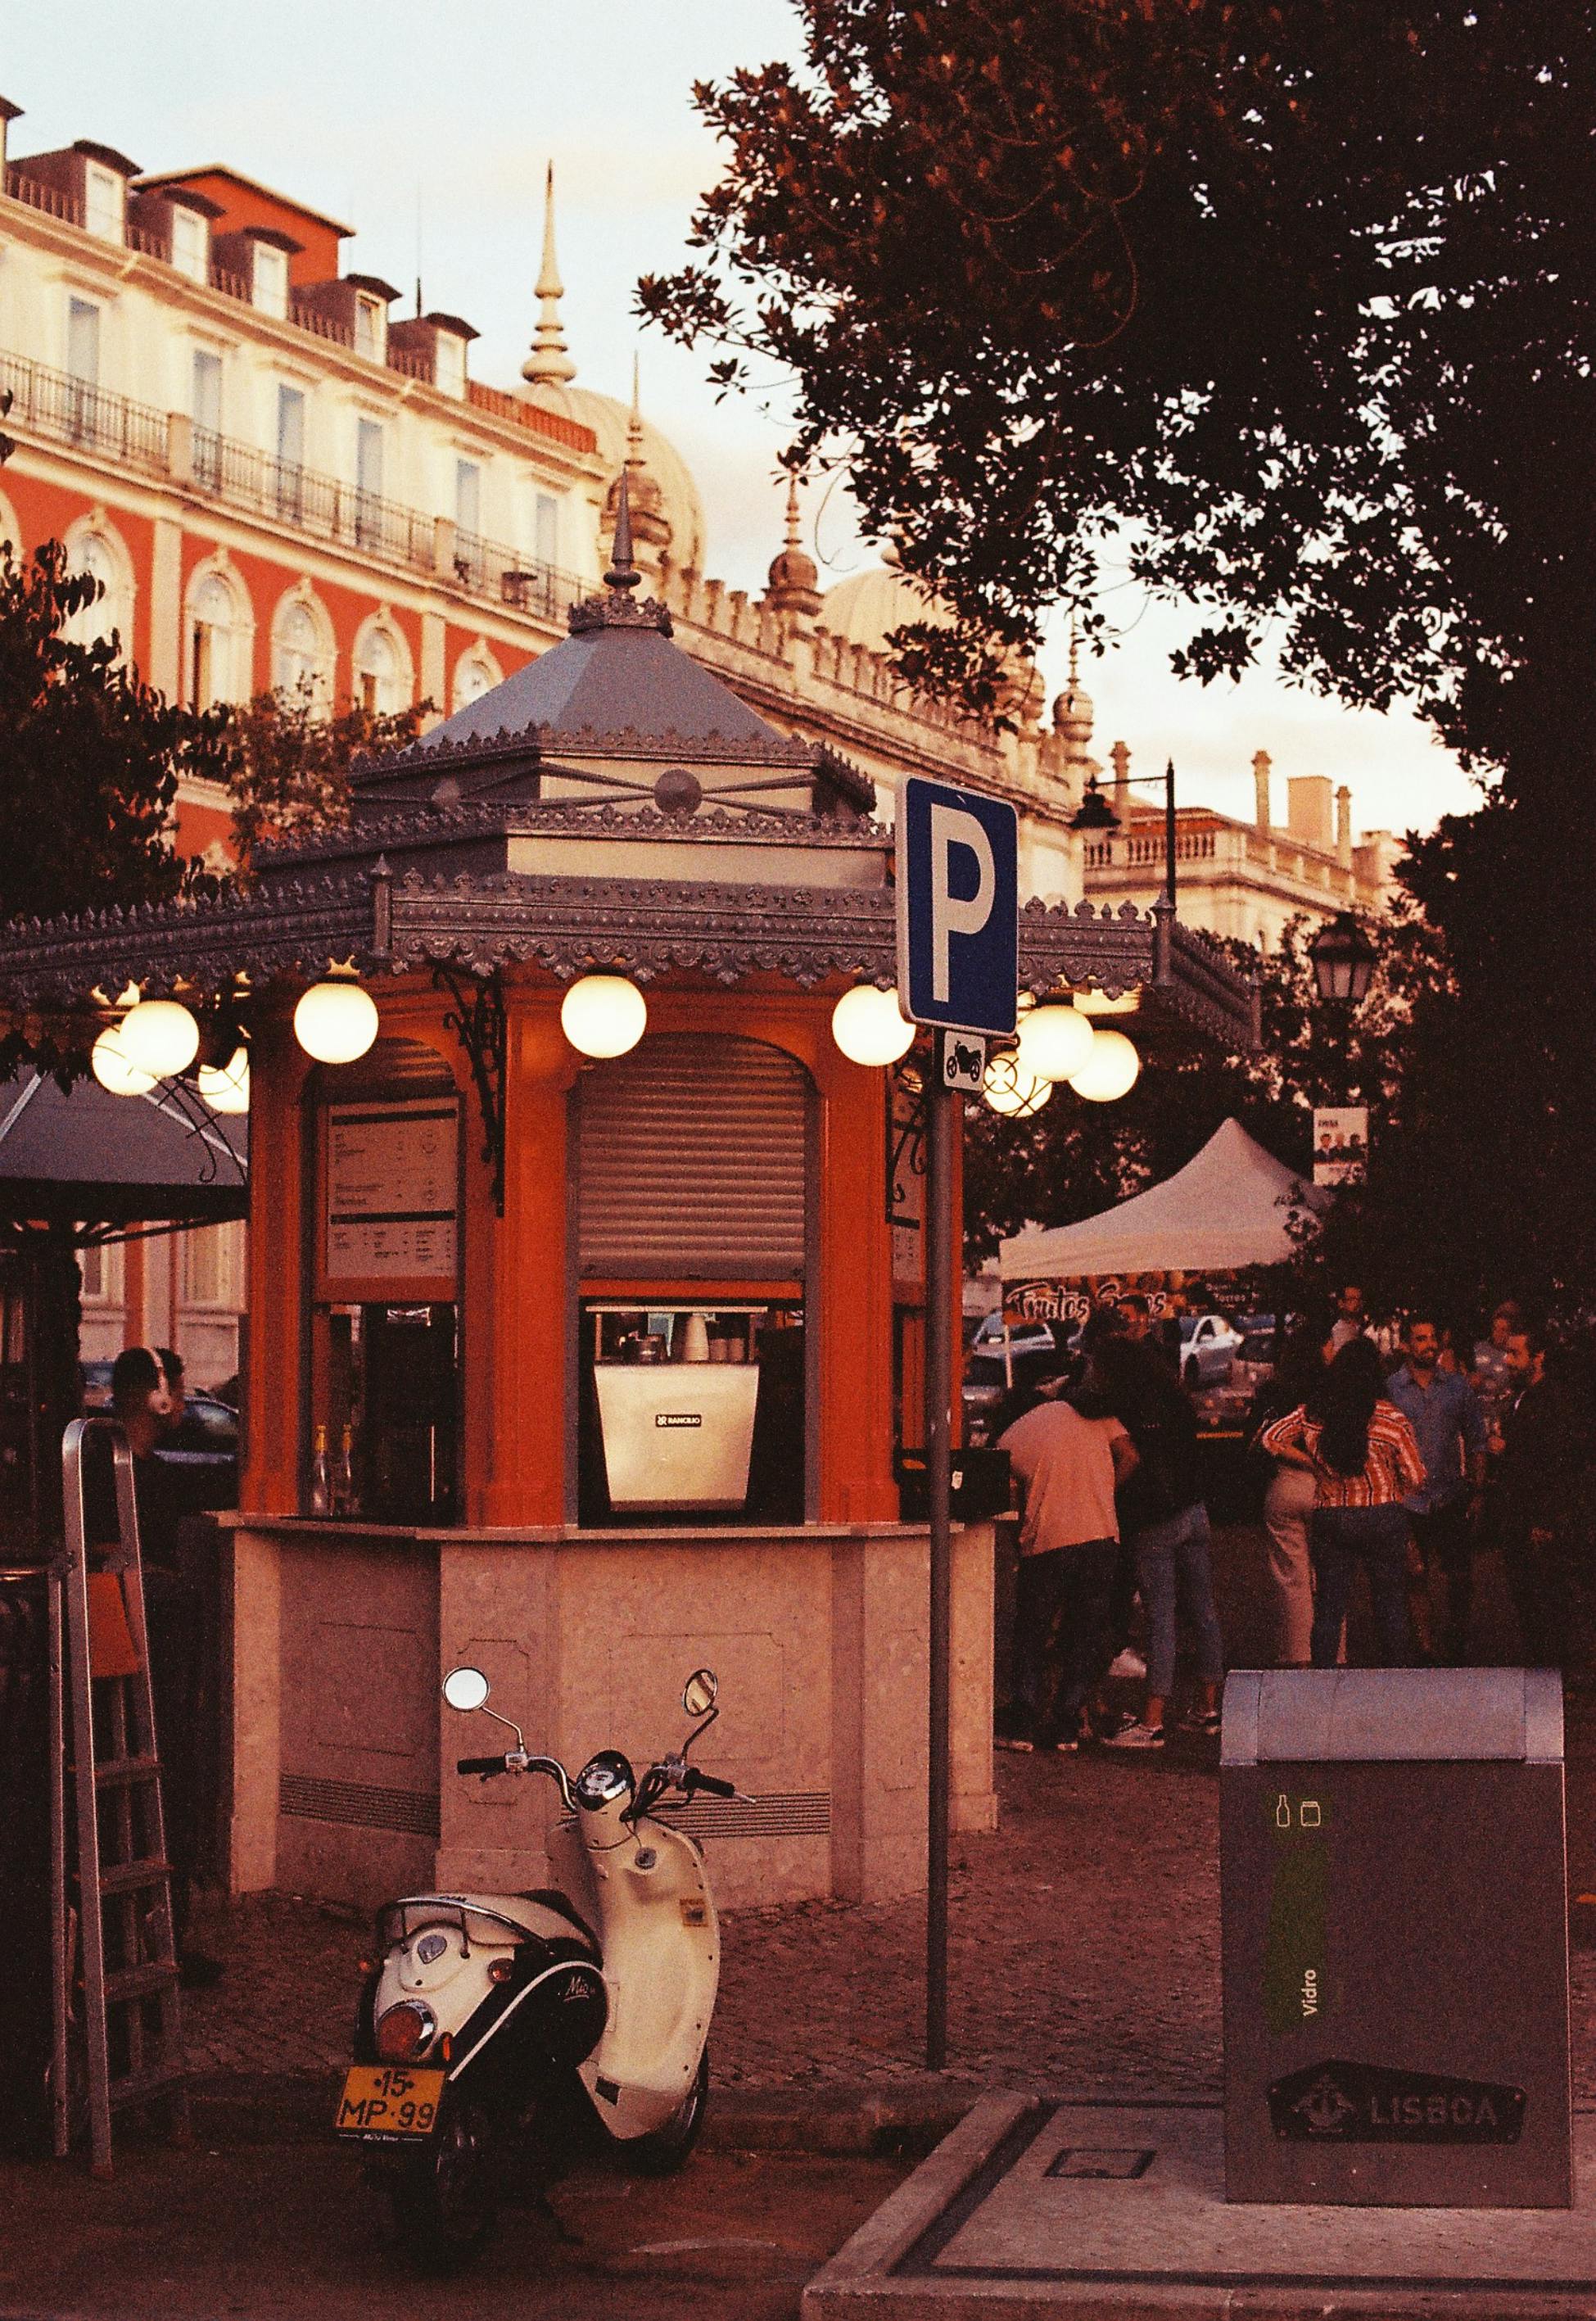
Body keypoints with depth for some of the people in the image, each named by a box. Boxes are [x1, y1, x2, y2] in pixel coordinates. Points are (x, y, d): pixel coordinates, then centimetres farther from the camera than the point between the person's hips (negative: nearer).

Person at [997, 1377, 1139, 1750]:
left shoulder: (1009, 1441, 5)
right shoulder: (1089, 1412, 10)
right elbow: (1129, 1456, 3)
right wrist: (1098, 1499, 11)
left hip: (1045, 1542, -1)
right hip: (1100, 1536, 1)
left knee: (1031, 1637, 11)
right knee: (1086, 1638, 10)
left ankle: (1023, 1728, 7)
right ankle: (1067, 1728, 9)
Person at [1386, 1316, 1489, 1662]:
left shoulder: (1459, 1387, 7)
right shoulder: (1389, 1389, 1)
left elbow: (1475, 1443, 11)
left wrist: (1478, 1491, 4)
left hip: (1452, 1500, 2)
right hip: (1409, 1501, -1)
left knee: (1460, 1576, 4)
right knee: (1415, 1575, 2)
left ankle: (1458, 1646, 19)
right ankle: (1424, 1647, 11)